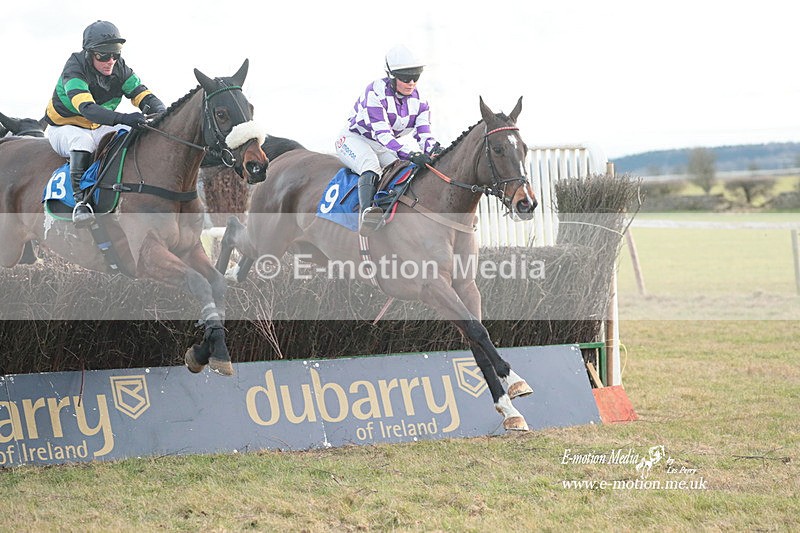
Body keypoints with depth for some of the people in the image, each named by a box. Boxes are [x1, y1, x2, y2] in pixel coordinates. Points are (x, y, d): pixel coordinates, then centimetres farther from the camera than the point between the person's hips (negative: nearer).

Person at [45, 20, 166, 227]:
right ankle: (80, 200, -40)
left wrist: (161, 113, -36)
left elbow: (142, 94, -12)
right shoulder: (74, 71, -28)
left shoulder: (119, 69, -9)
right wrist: (122, 118, -58)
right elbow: (86, 108, -44)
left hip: (99, 128, 6)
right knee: (82, 139, -39)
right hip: (64, 128, -6)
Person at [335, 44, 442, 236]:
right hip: (354, 139, -7)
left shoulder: (418, 100, -4)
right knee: (371, 167, -38)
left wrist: (434, 151, -33)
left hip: (385, 148, 7)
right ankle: (366, 211, -60)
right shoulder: (375, 93, -26)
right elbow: (382, 134, -34)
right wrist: (411, 154, -46)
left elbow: (424, 135, -8)